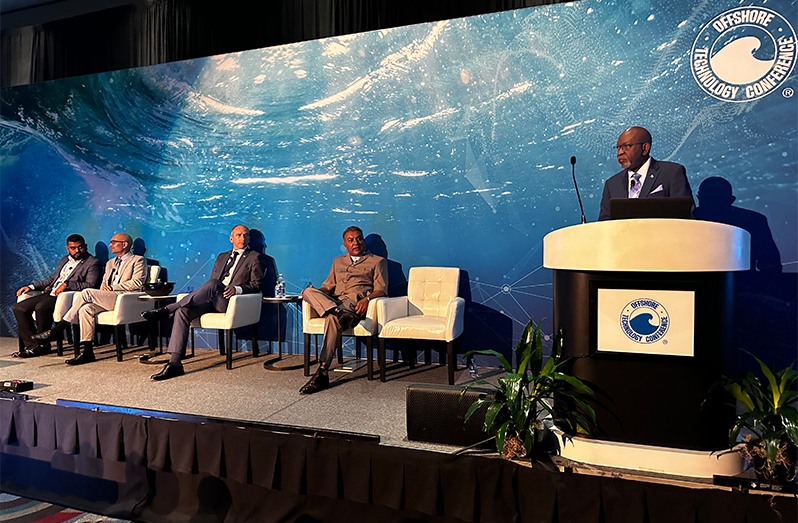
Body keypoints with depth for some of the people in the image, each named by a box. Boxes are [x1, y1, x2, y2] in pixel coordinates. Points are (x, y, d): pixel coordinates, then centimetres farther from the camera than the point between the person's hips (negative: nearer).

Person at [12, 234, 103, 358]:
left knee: (41, 307, -33)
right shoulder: (64, 260, 24)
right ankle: (31, 344, -4)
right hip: (50, 294, 8)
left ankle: (42, 344, -15)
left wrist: (66, 284, -22)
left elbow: (91, 285, -14)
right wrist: (31, 286, 18)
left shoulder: (93, 263, -2)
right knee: (19, 308, -8)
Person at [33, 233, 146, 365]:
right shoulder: (110, 263, 31)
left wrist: (112, 287, -10)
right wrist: (104, 289, 2)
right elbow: (104, 284, 27)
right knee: (86, 309, -23)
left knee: (87, 292, -23)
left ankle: (57, 330, -16)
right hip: (107, 299, 7)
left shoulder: (138, 260, 7)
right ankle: (87, 352, -22)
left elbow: (137, 283, -7)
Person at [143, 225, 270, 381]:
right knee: (182, 312, -20)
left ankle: (167, 310, -29)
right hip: (212, 300, 6)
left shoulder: (255, 258, 9)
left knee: (213, 283, -35)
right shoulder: (222, 257, 27)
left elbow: (257, 286, 1)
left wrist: (238, 289, -18)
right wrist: (201, 293, 3)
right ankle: (175, 364, -23)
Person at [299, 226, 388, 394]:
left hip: (355, 302, -5)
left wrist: (367, 298, -17)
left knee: (333, 318, -38)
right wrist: (316, 292, 2)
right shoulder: (337, 261, 32)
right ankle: (340, 314, -52)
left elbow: (381, 290, 6)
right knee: (310, 291, -28)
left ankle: (322, 372, -42)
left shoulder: (377, 261, 18)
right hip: (332, 301, 5)